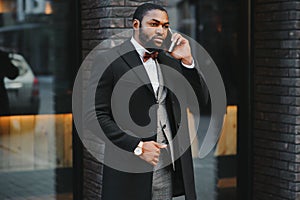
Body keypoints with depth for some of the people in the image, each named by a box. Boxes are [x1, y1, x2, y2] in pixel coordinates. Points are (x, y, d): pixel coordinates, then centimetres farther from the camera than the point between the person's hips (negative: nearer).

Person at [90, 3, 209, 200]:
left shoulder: (169, 60, 12)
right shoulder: (110, 62, -5)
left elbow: (201, 98, 8)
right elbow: (99, 115, -9)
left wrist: (187, 60, -5)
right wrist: (137, 146, -17)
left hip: (168, 167, 5)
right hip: (130, 169, -5)